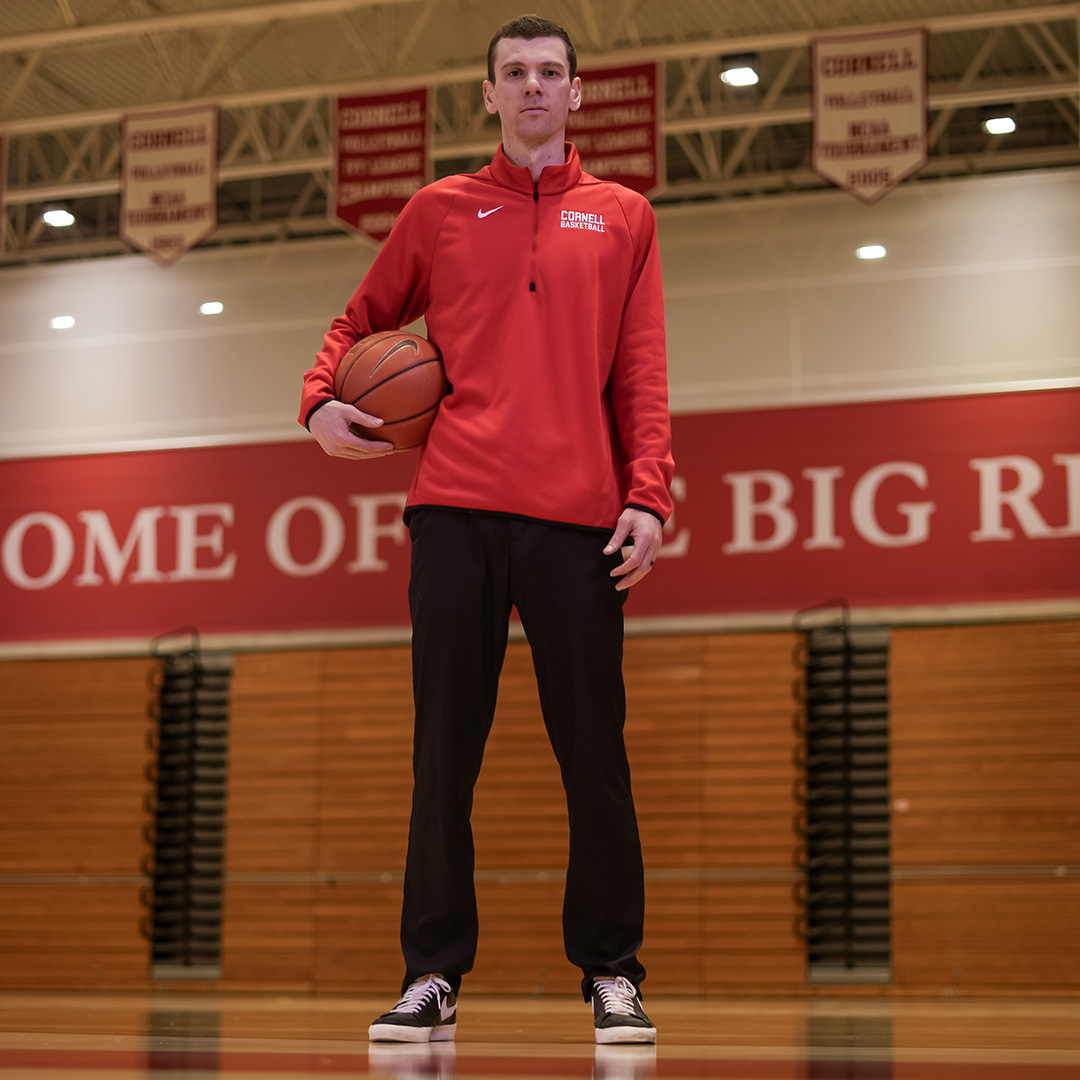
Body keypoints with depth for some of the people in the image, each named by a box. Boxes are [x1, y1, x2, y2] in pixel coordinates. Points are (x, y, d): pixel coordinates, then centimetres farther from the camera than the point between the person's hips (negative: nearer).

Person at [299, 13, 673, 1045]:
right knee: (444, 753, 1)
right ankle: (432, 975, 7)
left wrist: (647, 496, -4)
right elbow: (360, 321, 25)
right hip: (456, 505, 1)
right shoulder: (439, 211, 15)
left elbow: (642, 375, 8)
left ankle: (611, 972, 9)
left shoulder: (623, 217, 14)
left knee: (594, 755, 0)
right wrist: (321, 398, 5)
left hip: (578, 515, -1)